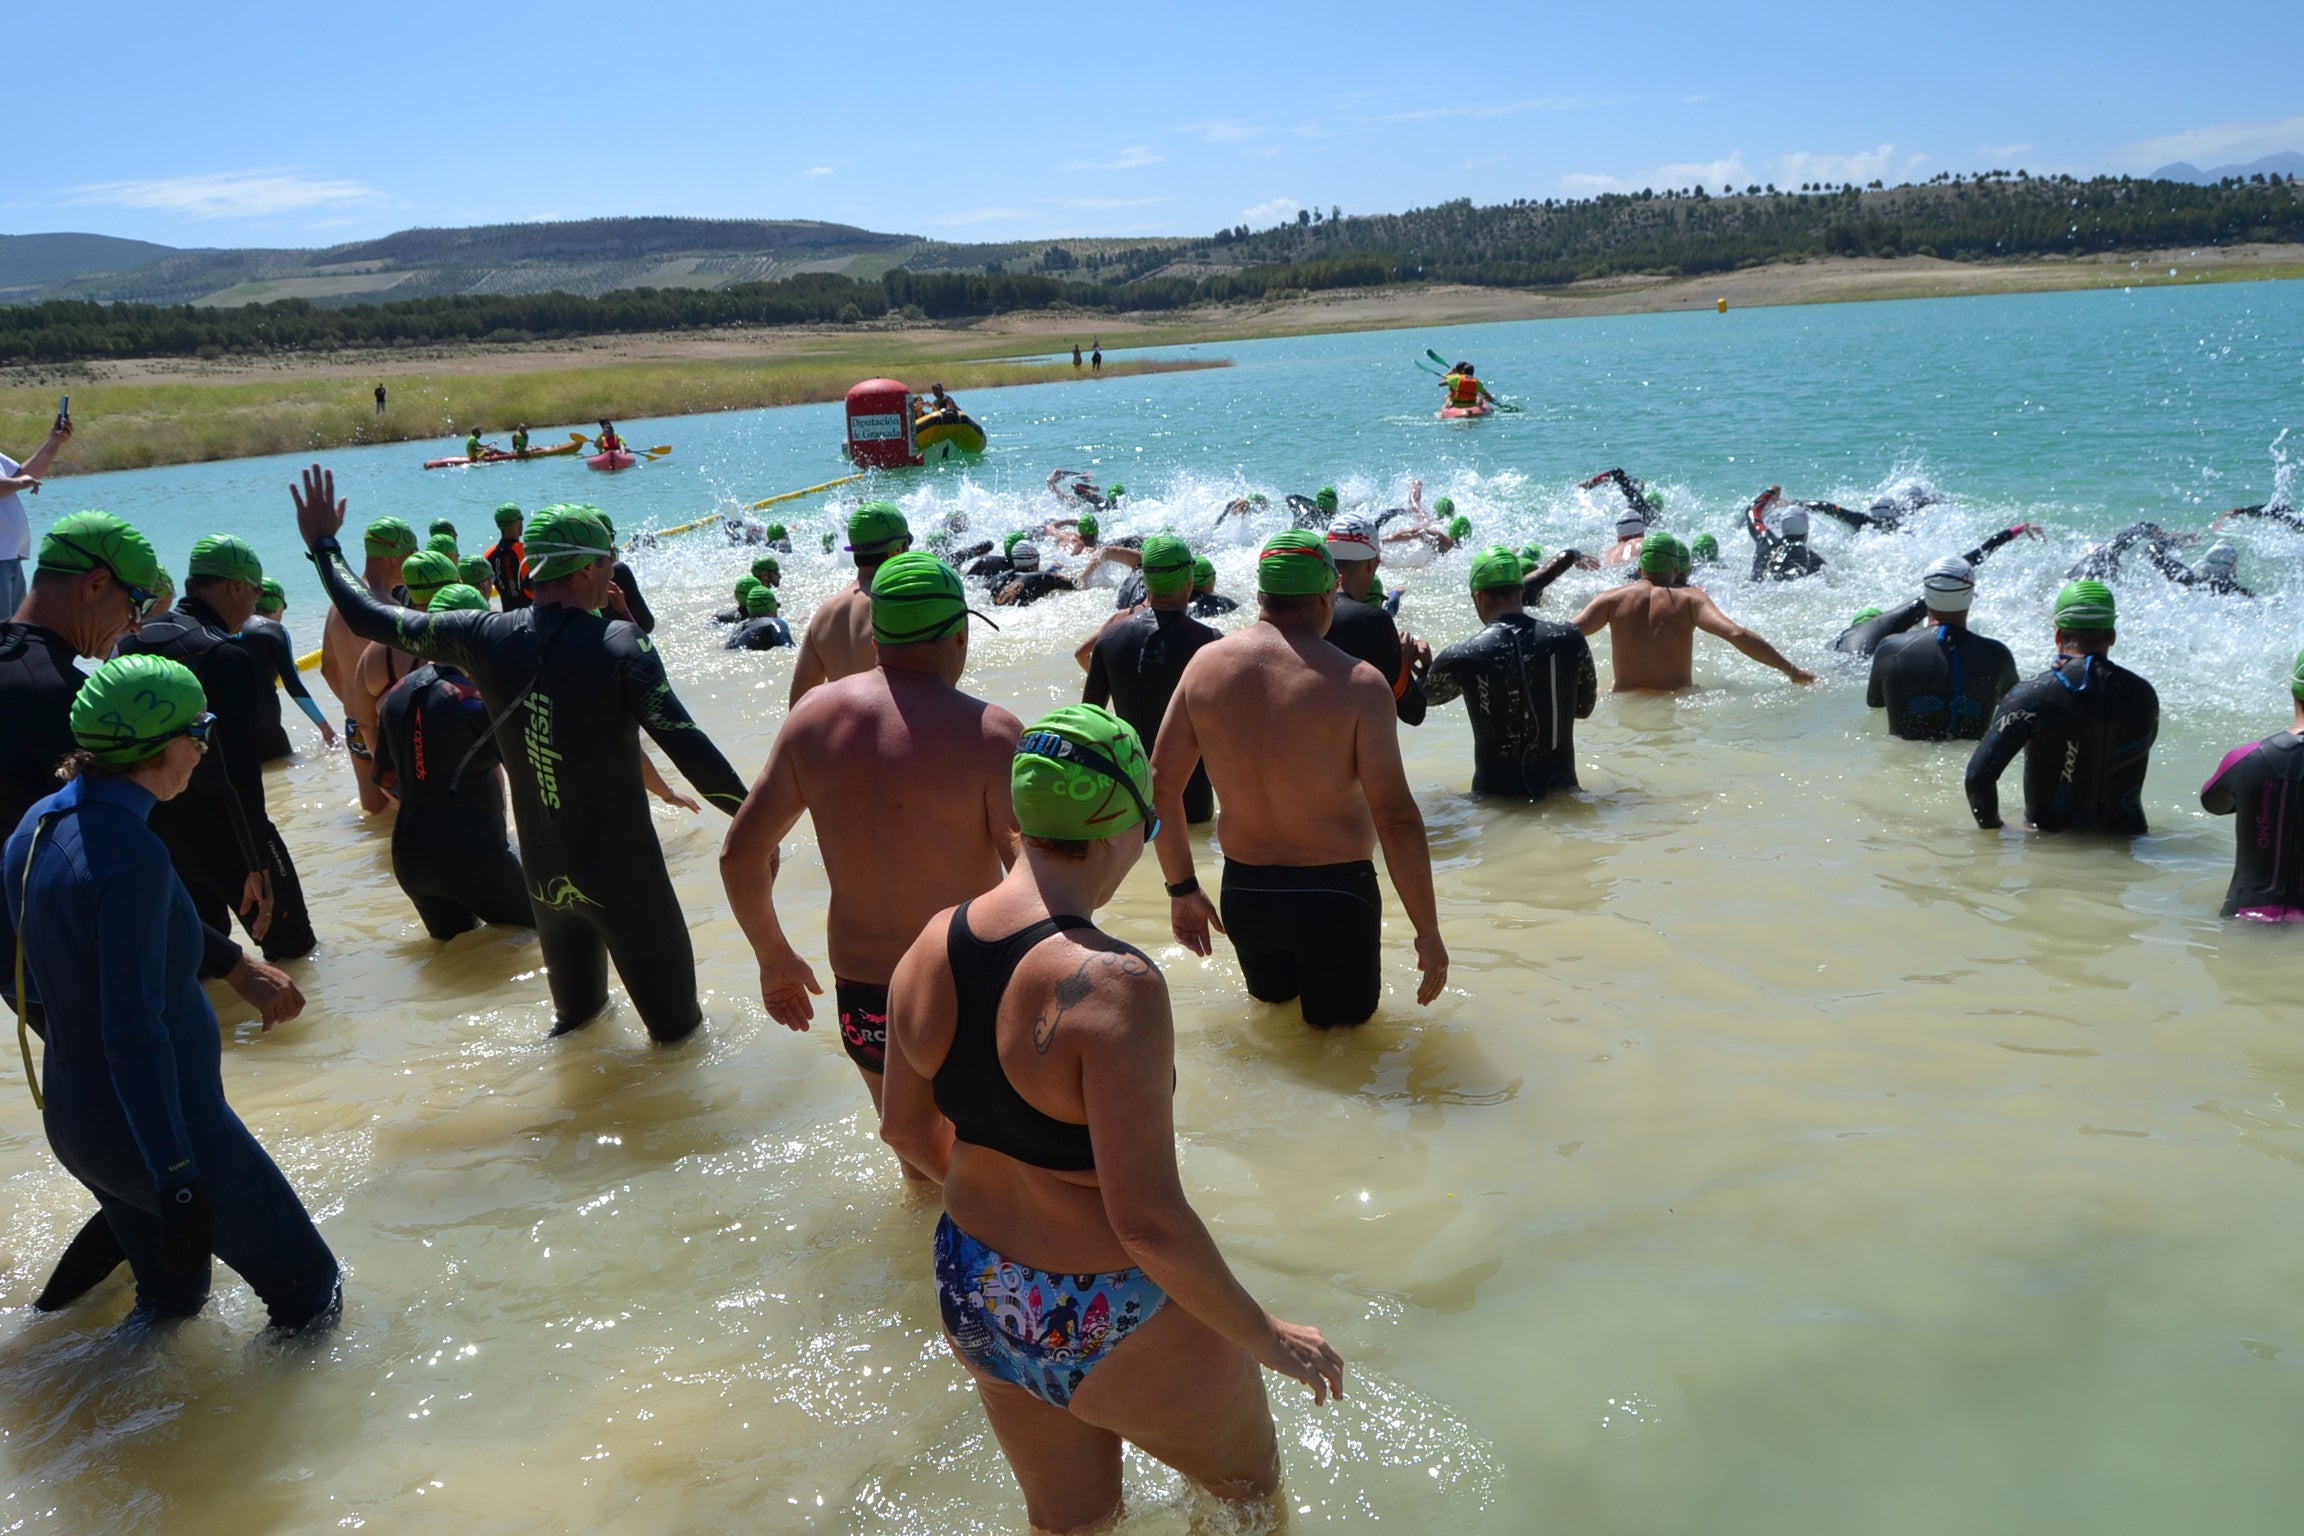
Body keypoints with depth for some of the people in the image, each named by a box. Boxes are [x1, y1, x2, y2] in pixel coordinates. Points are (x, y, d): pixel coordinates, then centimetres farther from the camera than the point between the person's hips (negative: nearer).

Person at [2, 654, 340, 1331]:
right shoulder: (130, 853, -26)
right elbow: (134, 1032, -29)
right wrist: (177, 1180, -29)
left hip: (73, 1118, 9)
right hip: (158, 1126, -9)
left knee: (169, 1296, 26)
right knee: (303, 1282, 6)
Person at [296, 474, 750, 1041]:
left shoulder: (487, 636, -3)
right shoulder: (618, 644, -17)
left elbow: (371, 618, 9)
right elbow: (686, 746, -25)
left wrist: (323, 545, 24)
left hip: (544, 877, 6)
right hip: (623, 875, -6)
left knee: (574, 1005, 29)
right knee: (677, 1025, 7)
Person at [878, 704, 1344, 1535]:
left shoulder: (930, 947, -9)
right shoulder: (1112, 983, -32)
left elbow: (907, 1130, 5)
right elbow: (1148, 1219, -31)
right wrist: (1267, 1337, -15)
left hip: (977, 1307, 7)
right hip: (1116, 1334, -6)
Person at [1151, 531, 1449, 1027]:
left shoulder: (1205, 664, -3)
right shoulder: (1358, 684, -15)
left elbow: (1161, 784, 1)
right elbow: (1396, 819, -18)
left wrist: (1181, 888, 12)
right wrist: (1429, 933, -9)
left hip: (1243, 894, 5)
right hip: (1334, 897, -4)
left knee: (1271, 1003, 31)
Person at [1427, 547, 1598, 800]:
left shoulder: (1462, 657, -13)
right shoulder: (1569, 639, -5)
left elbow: (1427, 695, 10)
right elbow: (1585, 708, 11)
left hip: (1497, 796, -3)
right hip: (1561, 788, 3)